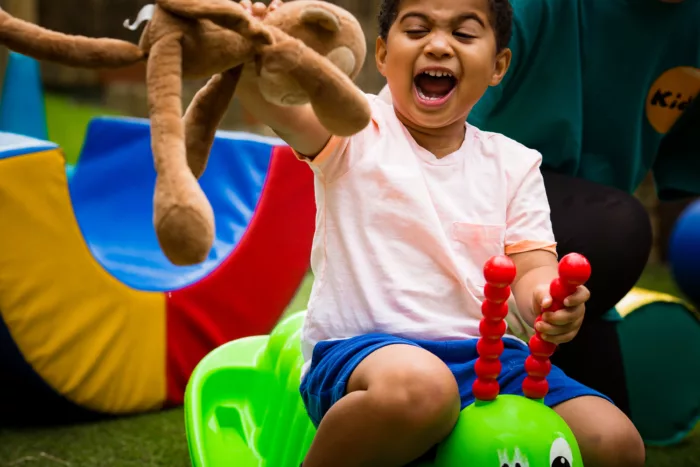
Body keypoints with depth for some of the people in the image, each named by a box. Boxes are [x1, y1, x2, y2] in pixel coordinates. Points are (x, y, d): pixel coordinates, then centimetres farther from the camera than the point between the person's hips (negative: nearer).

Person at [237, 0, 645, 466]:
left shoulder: (513, 165, 13)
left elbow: (531, 269, 4)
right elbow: (275, 102, -18)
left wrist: (548, 299, -22)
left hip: (486, 357, 4)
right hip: (362, 350, -4)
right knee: (421, 388, -40)